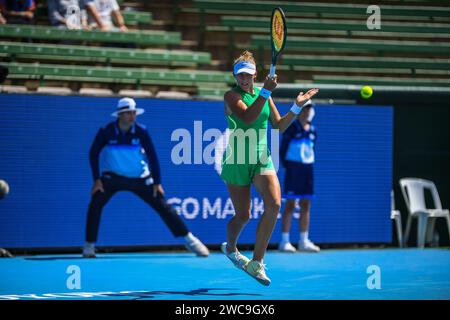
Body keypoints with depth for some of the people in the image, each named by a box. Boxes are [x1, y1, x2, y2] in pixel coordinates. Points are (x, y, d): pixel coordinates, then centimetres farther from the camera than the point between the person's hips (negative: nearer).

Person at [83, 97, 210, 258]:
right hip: (113, 177, 0)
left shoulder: (141, 132, -13)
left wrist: (157, 183, -9)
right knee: (95, 204, -22)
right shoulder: (106, 131, -15)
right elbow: (93, 154, -7)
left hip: (140, 178, 1)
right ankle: (89, 245, -9)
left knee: (163, 206, -5)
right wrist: (97, 179, -14)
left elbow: (152, 156, -7)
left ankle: (189, 240, 4)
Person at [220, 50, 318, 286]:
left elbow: (279, 126, 16)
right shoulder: (231, 95, -7)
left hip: (262, 160, 4)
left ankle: (256, 262, -12)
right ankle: (230, 248, 39)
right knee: (243, 215, 4)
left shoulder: (264, 94, 10)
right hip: (236, 163, -4)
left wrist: (297, 107, 4)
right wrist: (266, 91, -30)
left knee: (274, 204, -19)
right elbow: (247, 117, -25)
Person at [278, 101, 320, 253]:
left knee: (306, 206, 7)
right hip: (293, 168, -6)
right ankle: (285, 241, -2)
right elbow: (283, 149, -6)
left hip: (307, 169, 6)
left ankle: (304, 241, 12)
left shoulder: (312, 130, 12)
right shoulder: (291, 128, -6)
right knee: (290, 205, -5)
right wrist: (287, 166, -10)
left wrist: (309, 163, 9)